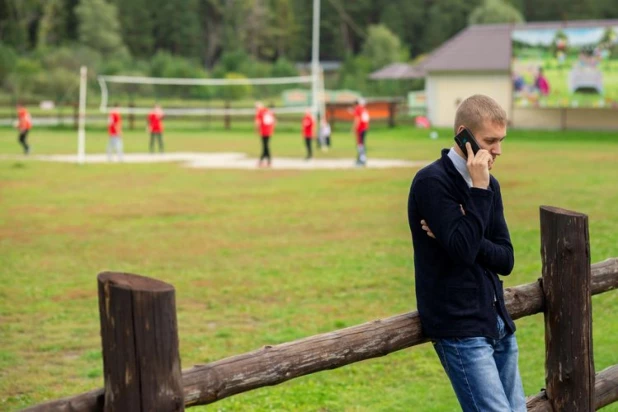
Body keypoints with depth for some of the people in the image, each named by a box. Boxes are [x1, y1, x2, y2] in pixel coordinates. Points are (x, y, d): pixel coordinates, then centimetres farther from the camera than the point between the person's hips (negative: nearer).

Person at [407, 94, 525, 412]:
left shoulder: (489, 184, 10)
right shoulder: (431, 182, -12)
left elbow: (505, 260, 5)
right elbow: (463, 250, -23)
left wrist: (466, 240, -12)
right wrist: (479, 189, -19)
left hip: (497, 323, 8)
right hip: (459, 328, -8)